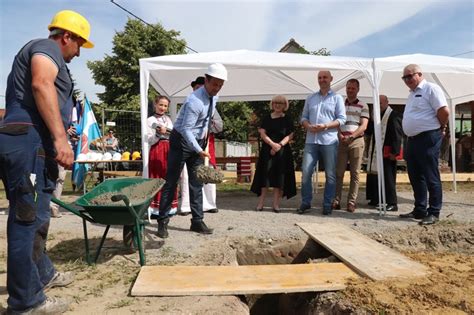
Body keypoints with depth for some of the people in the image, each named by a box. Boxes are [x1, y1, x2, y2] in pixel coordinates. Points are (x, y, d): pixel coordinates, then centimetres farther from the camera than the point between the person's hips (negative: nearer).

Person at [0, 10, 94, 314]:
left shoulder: (40, 53, 32)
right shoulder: (46, 47, 0)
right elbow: (41, 84, -20)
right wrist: (60, 138, -27)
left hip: (27, 143, 11)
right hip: (30, 141, -11)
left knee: (35, 216, 18)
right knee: (29, 219, -7)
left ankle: (43, 273, 33)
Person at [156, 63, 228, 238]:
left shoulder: (213, 97, 1)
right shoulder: (194, 101, -26)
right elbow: (186, 130, -29)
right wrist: (199, 150, -37)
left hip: (197, 141, 8)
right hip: (181, 141, -7)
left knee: (196, 183, 8)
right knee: (171, 182, -3)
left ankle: (197, 221, 15)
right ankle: (163, 222, 6)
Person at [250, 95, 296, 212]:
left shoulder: (288, 119, 9)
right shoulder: (267, 118, 11)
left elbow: (290, 135, 0)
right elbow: (262, 133, 0)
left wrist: (279, 145, -15)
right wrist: (272, 144, -16)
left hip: (282, 150, 0)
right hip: (267, 149, 1)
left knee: (279, 175, -3)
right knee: (265, 173, -6)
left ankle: (276, 203, 0)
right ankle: (261, 201, -5)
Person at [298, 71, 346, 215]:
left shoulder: (337, 98, 7)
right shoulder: (310, 98, 17)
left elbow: (342, 119, -1)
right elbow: (303, 117, 15)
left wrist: (325, 126, -15)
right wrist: (308, 126, -7)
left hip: (329, 141, -2)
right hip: (311, 141, 3)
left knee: (330, 175, 2)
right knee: (306, 172, -2)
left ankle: (327, 204, 12)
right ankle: (306, 202, 11)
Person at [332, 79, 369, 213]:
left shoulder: (363, 106, 8)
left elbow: (363, 126, -2)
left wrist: (351, 137, -15)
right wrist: (340, 135, -9)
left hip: (356, 141, -2)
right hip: (341, 141, 2)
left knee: (355, 173, 0)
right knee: (338, 172, -1)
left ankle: (352, 202, 3)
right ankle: (336, 200, 1)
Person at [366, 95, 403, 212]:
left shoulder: (394, 116, -8)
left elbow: (398, 135, -15)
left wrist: (394, 152, -19)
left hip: (387, 153, -8)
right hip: (375, 152, 9)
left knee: (388, 178, -5)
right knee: (373, 176, 12)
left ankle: (392, 204, 2)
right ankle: (374, 200, 23)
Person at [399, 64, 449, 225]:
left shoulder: (430, 88, -9)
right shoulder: (412, 94, 19)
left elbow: (444, 111, -17)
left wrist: (440, 127, -3)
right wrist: (410, 136, 14)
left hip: (428, 139, -9)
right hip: (412, 140, 9)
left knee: (431, 177, -3)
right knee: (415, 177, 13)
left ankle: (434, 213, 6)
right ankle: (419, 210, 22)